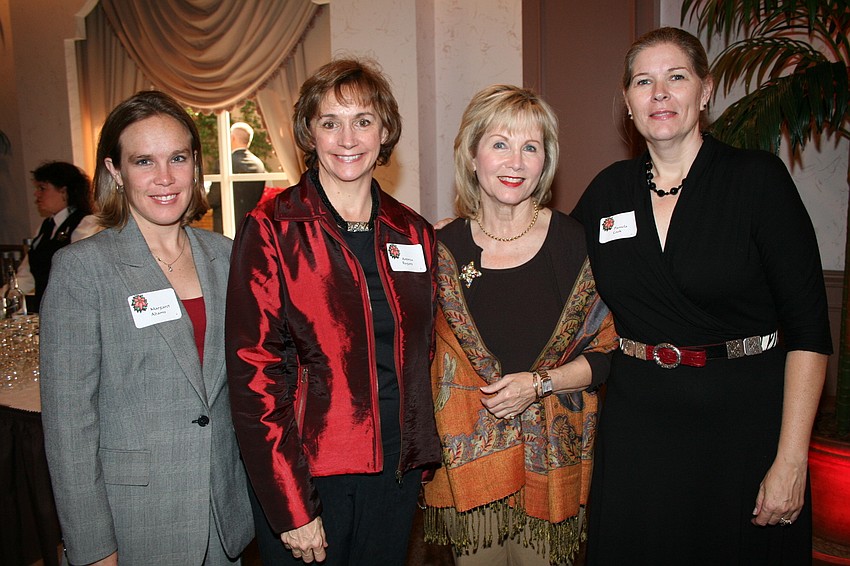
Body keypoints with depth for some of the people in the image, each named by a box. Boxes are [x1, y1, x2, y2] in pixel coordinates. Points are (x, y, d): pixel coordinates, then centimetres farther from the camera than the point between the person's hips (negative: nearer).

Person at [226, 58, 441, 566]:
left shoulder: (414, 234, 3)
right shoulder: (271, 231, -10)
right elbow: (254, 372, -13)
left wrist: (422, 456, 7)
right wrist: (292, 507, -14)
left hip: (396, 469, 4)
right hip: (305, 471, -4)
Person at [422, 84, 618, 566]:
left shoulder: (577, 242, -5)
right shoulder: (442, 249, -2)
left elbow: (611, 350, -2)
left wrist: (539, 383, -15)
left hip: (550, 455, 0)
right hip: (466, 456, 1)